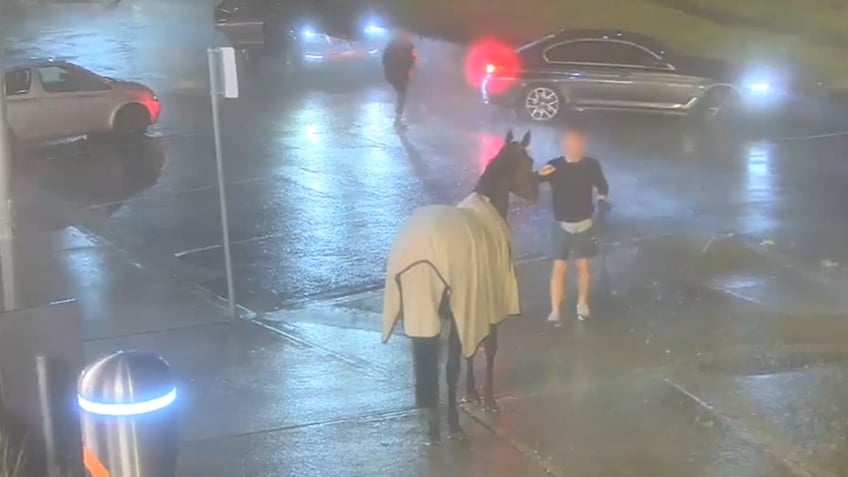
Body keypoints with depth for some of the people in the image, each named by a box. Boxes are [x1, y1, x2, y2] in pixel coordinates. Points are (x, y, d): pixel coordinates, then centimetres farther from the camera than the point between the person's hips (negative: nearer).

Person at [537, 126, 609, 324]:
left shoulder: (591, 166, -8)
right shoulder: (553, 166, -12)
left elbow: (603, 188, 6)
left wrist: (602, 194, -13)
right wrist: (539, 176, -39)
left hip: (585, 224, 1)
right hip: (561, 225, -1)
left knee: (584, 264, 13)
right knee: (559, 267, -2)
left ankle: (582, 303, 31)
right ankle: (555, 310, 3)